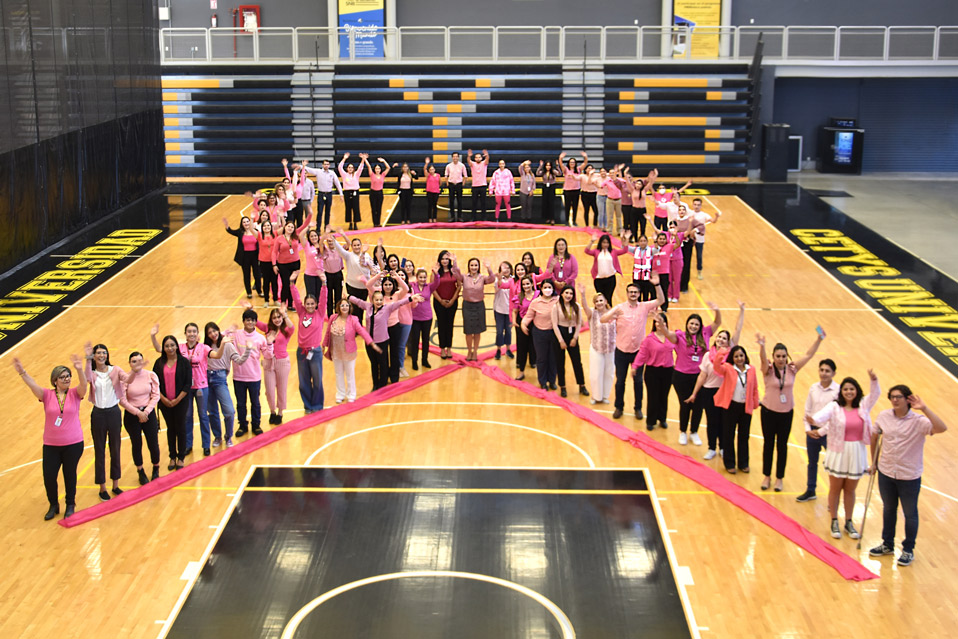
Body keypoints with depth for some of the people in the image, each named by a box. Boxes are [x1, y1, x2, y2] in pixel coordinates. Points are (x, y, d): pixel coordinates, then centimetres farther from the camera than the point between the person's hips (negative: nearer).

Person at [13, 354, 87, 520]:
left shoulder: (75, 393, -5)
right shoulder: (47, 395, -4)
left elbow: (83, 384, -25)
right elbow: (33, 386, -21)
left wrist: (80, 370, -46)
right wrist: (22, 373, -41)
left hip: (73, 444, -1)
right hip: (51, 445, 1)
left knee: (70, 475, 12)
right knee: (49, 477, 3)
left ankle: (70, 505, 34)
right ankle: (54, 506, 28)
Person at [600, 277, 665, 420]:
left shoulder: (644, 307, -1)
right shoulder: (620, 308, -4)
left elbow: (660, 300, -12)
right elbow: (603, 320, -11)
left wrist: (657, 285, -26)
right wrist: (613, 313, -30)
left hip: (638, 350, 0)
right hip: (622, 351, 0)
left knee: (638, 381, 7)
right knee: (620, 380, 8)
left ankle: (638, 408, 22)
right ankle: (619, 407, 24)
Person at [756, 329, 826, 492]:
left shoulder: (791, 369, -5)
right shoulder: (768, 369, -11)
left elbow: (808, 355, -8)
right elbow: (763, 358, -32)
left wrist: (819, 339, -21)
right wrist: (761, 345, -53)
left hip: (787, 412, 2)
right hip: (769, 411, -1)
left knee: (782, 445, 9)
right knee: (768, 443, 10)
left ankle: (779, 478, 22)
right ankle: (767, 476, 25)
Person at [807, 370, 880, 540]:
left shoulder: (863, 406, 2)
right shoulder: (834, 406, -8)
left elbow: (875, 393, -7)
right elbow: (824, 414, -25)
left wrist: (874, 380, -28)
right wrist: (813, 420, -49)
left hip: (857, 454, 2)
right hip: (838, 452, -2)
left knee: (850, 490, 12)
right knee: (835, 488, 8)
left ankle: (848, 522, 25)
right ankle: (834, 522, 20)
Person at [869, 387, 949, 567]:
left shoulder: (918, 421, -18)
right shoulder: (884, 416, -5)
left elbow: (942, 428, -35)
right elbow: (874, 437, 11)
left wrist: (924, 408, -38)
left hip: (909, 476, -4)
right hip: (886, 473, 4)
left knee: (910, 513, 10)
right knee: (888, 509, 20)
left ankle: (908, 550, 26)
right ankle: (888, 545, 37)